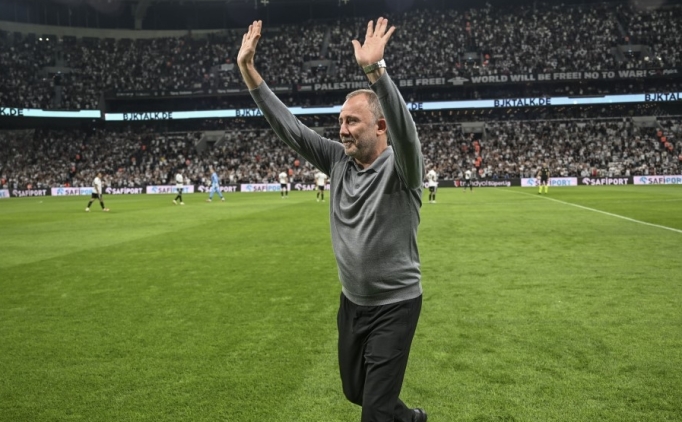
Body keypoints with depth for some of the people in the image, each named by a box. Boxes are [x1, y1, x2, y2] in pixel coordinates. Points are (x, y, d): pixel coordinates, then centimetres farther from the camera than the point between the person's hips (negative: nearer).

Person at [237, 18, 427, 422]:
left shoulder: (401, 168, -18)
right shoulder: (340, 161, -2)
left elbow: (406, 130, -40)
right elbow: (289, 127, -4)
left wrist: (375, 68, -52)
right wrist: (248, 70, -11)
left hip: (395, 306, -6)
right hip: (352, 303, 7)